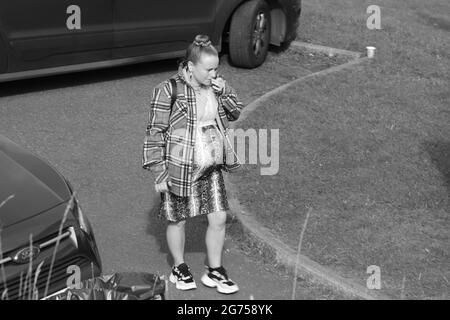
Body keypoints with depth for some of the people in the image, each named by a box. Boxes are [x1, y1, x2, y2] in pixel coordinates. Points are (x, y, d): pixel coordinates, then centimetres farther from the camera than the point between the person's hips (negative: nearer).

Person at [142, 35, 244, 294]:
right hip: (180, 168, -5)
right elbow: (155, 132, -13)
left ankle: (214, 272, 23)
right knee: (178, 221, 12)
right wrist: (159, 173, -14)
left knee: (219, 218, 5)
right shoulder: (169, 90, -17)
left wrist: (224, 93, -9)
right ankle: (180, 269, 33)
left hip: (212, 166, 5)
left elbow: (237, 113, 12)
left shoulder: (216, 85, 2)